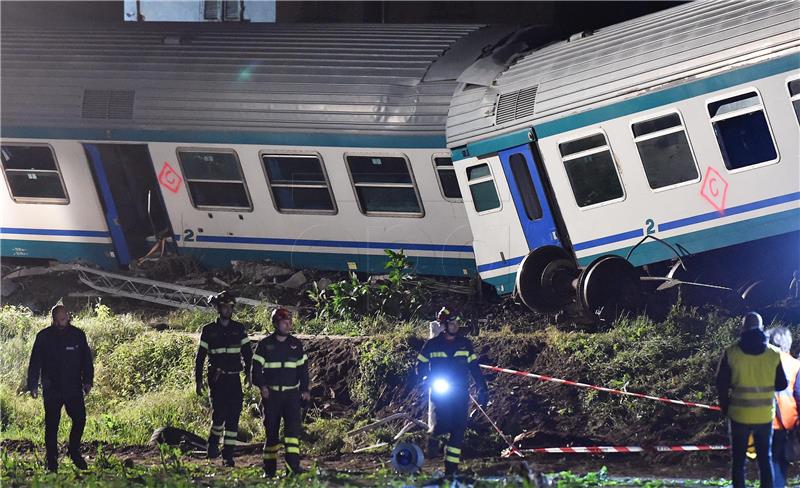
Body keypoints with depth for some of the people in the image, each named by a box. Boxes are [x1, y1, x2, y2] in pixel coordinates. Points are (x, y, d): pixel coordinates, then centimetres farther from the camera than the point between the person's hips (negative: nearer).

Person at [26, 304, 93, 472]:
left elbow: (86, 359, 10)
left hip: (74, 388, 1)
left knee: (79, 420, -6)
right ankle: (52, 461, 9)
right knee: (51, 425, 1)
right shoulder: (43, 337, 1)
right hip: (51, 390, -1)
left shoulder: (78, 335, 4)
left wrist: (88, 381, 3)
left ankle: (74, 451, 16)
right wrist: (33, 385, -1)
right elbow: (34, 362, 4)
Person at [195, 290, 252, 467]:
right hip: (216, 379, -2)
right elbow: (200, 356, 5)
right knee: (219, 413, -15)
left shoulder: (239, 329, 8)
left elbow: (247, 353, 11)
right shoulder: (209, 330, 3)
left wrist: (249, 372, -2)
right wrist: (198, 379, 1)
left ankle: (228, 456, 4)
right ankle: (213, 441, 13)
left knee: (233, 417, -2)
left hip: (234, 379, 2)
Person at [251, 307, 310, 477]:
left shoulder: (296, 344, 9)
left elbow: (303, 368, 13)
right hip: (271, 394, -1)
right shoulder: (265, 344, 1)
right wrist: (261, 385, -16)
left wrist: (305, 390, 5)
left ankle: (293, 463, -22)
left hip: (292, 393, 1)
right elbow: (256, 367, -1)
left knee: (293, 425, -16)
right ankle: (269, 468, 12)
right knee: (271, 430, 3)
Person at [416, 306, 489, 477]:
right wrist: (429, 380, -9)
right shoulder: (432, 345, 1)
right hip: (440, 394, -3)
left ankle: (451, 468, 2)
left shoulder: (465, 344, 7)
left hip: (461, 394, 3)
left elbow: (474, 368, 11)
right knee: (443, 425, -18)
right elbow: (420, 366, 9)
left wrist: (483, 389, 5)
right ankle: (433, 438, 19)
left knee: (458, 430, -4)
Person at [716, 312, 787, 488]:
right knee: (765, 459, 12)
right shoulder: (773, 354, -5)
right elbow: (782, 385, 2)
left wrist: (725, 407, 11)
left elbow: (721, 384, -4)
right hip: (765, 415, 1)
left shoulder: (731, 353, -9)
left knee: (738, 460, 8)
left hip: (739, 414, -1)